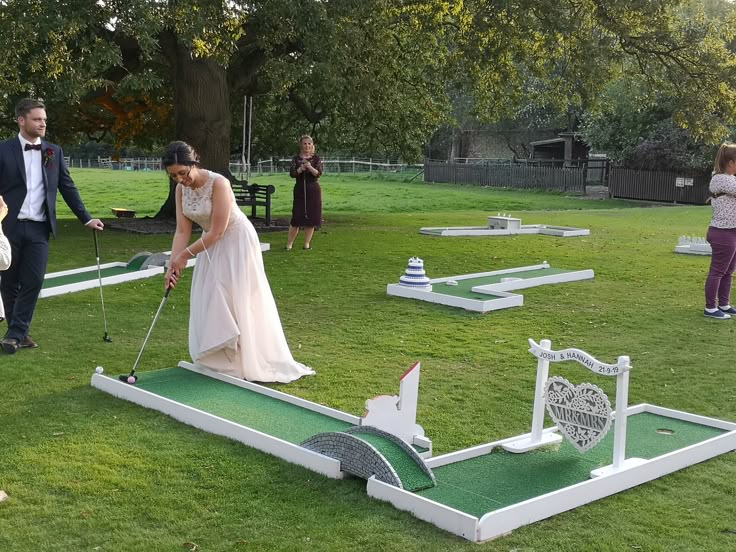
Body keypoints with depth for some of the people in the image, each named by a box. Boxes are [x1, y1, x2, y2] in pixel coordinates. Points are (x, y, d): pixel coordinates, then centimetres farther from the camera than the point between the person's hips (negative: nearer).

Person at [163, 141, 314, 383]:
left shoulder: (218, 184, -28)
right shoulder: (181, 189, -6)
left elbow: (216, 232, -27)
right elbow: (182, 231, -5)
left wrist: (185, 255, -19)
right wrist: (173, 265, -16)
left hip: (236, 244, -7)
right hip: (211, 245, 7)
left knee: (242, 305, -6)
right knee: (210, 306, 6)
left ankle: (256, 365, 2)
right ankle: (221, 363, 16)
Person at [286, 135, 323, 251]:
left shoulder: (316, 159, 3)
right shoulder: (296, 159, 4)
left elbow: (319, 173, -9)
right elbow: (292, 174, -7)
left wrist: (310, 167, -26)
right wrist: (300, 169, -25)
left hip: (313, 190, 1)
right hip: (300, 190, -1)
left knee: (311, 216, 1)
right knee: (297, 216, -4)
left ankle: (307, 243, 11)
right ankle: (289, 243, 4)